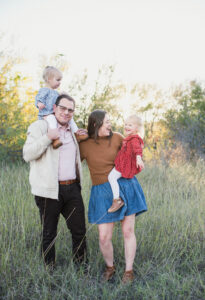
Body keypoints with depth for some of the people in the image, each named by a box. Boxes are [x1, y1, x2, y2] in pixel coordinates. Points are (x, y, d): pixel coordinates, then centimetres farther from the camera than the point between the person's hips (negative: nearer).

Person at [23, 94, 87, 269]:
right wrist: (48, 138, -22)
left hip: (72, 189, 6)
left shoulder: (72, 131, 19)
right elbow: (27, 154, -13)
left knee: (79, 230, 8)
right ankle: (49, 269, 19)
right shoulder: (40, 126, -2)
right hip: (49, 191, -6)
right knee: (49, 233, 5)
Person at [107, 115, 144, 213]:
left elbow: (137, 148, -36)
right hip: (123, 163, 11)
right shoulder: (129, 138, 18)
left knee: (112, 176, -23)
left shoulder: (134, 139, -17)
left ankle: (117, 200, -24)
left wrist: (138, 158, -51)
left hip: (126, 164, -11)